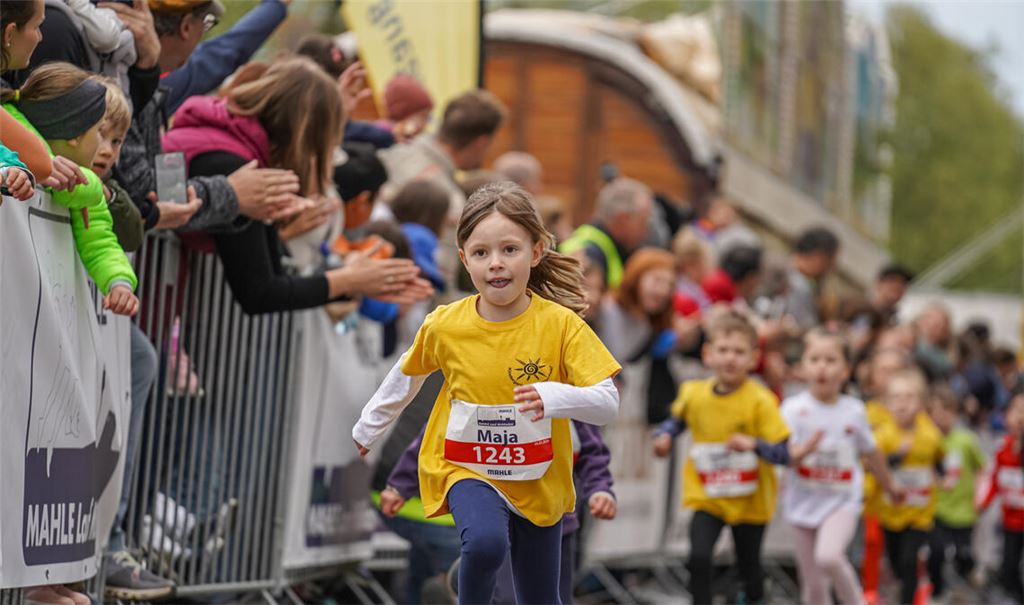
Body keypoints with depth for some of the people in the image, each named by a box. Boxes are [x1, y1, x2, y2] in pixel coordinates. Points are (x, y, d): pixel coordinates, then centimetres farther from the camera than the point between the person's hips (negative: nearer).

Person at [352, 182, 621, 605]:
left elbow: (607, 404, -20)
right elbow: (408, 375, 10)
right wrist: (369, 427, 21)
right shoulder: (445, 326, -12)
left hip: (539, 481, 1)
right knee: (485, 542, -33)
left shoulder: (560, 324, -17)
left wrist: (556, 396, -39)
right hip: (466, 469, -1)